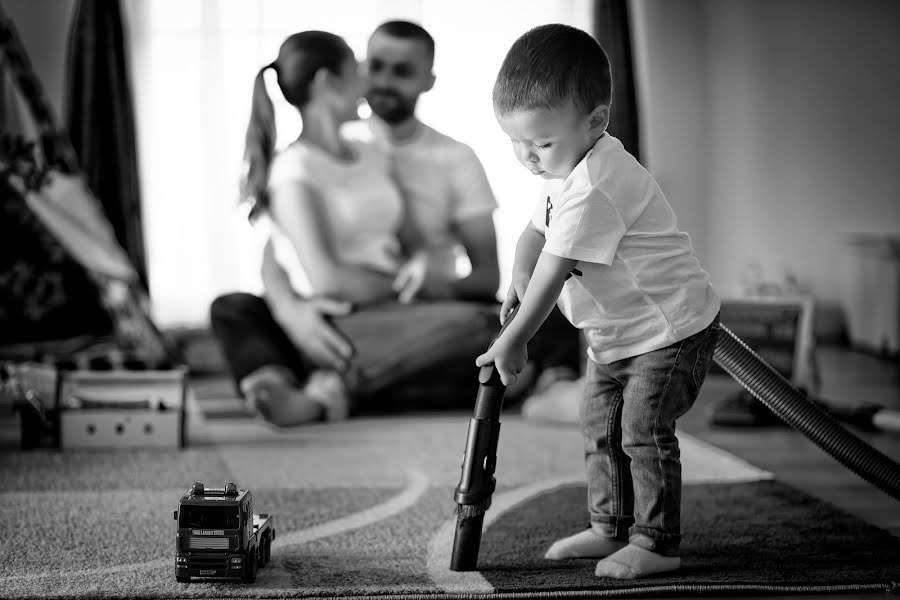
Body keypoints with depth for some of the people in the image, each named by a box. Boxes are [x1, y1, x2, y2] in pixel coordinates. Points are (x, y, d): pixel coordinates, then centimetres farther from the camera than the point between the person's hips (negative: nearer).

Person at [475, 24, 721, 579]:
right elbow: (537, 231, 12)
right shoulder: (568, 171, 2)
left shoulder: (596, 189, -31)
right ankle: (611, 527, 25)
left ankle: (658, 543, 1)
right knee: (600, 427, 13)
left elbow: (554, 273, -28)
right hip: (615, 335, 10)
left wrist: (512, 341, -21)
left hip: (672, 329, -10)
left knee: (645, 430, -10)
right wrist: (519, 275, -7)